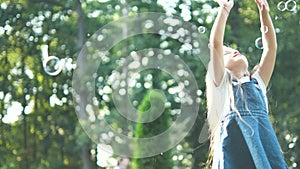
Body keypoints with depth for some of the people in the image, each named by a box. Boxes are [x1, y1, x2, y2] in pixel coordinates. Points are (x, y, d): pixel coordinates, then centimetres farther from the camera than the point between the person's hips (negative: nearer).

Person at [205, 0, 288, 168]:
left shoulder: (257, 81, 33)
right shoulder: (222, 81, 22)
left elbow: (271, 47, 29)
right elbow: (216, 43, 12)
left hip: (264, 133, 3)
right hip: (235, 134, -3)